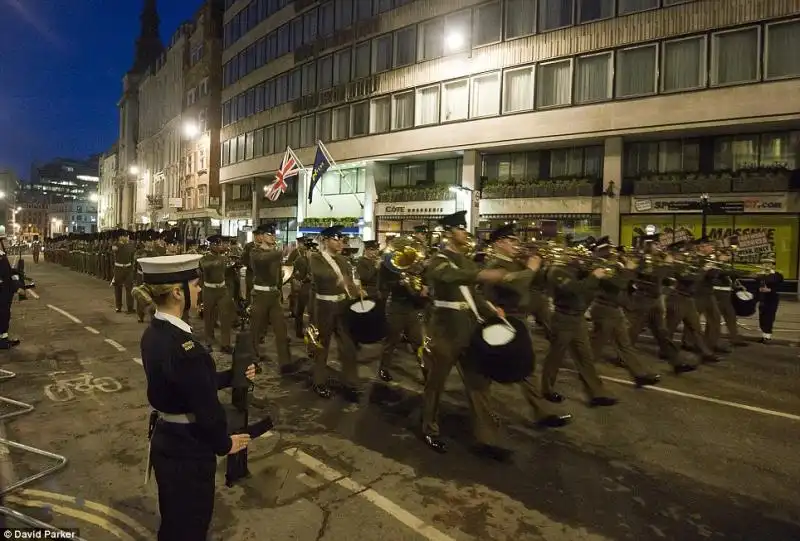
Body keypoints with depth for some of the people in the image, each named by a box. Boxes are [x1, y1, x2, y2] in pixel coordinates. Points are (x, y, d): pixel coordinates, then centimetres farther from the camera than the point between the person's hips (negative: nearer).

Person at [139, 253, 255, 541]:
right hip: (187, 448, -9)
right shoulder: (184, 348, -33)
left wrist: (233, 376, 4)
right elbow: (206, 408, -26)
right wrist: (224, 444, -8)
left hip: (165, 439, 9)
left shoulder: (153, 333, -2)